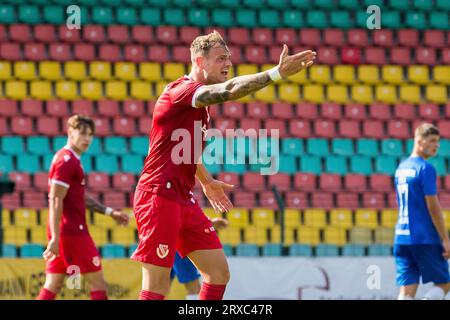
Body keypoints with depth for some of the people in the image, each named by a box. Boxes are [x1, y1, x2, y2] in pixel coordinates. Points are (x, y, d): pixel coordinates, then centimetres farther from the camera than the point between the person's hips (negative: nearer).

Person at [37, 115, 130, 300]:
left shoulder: (70, 160, 19)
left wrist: (110, 212, 20)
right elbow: (55, 201, -18)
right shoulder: (66, 160, -11)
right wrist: (55, 239, -24)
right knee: (97, 282, -4)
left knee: (53, 286, 6)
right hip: (72, 231, -10)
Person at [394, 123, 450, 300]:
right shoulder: (426, 169, -12)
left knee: (407, 291, 3)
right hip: (426, 239, -7)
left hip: (401, 238, 7)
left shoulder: (401, 168, 14)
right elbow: (433, 207, -15)